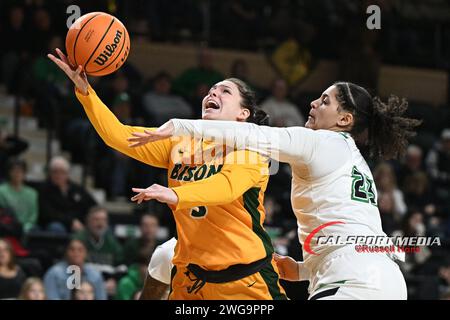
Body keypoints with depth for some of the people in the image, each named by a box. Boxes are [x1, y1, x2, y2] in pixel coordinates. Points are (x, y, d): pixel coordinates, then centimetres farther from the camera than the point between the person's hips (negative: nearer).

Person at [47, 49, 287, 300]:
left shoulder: (251, 147, -5)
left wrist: (175, 194, -43)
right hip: (192, 276, 4)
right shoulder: (180, 144, 11)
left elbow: (228, 185, -26)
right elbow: (120, 136, 3)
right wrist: (84, 89, -9)